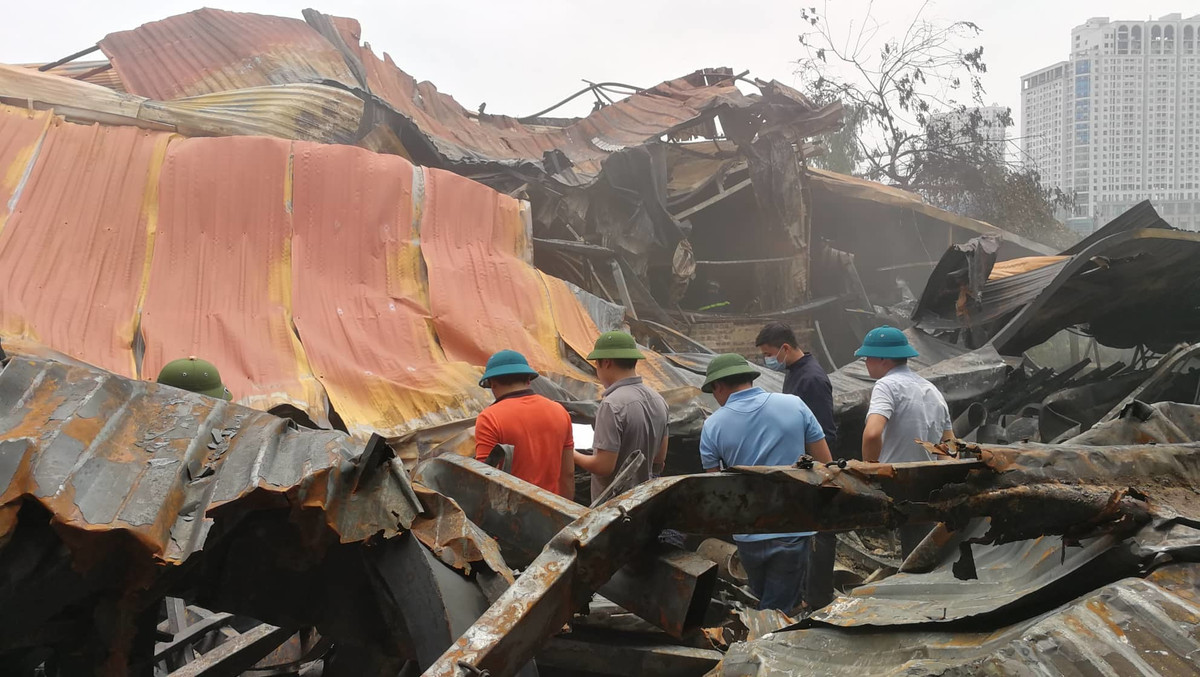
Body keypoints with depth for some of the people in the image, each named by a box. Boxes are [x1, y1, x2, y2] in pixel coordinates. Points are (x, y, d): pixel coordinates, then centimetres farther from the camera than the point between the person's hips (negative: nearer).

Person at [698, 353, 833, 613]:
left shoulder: (713, 425, -5)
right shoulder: (795, 406, -4)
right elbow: (825, 463, -1)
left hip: (748, 534, 1)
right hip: (793, 530, -1)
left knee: (764, 604, 23)